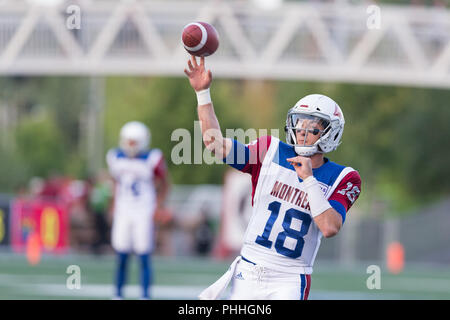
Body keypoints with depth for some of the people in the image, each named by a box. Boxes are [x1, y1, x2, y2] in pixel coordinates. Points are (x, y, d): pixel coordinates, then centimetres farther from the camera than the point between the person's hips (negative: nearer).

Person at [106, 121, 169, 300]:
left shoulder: (152, 159, -8)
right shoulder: (116, 158, 5)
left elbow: (164, 186, 3)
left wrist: (156, 208, -4)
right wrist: (115, 205, 13)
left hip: (143, 214, -4)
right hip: (123, 213, 4)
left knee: (144, 258, -5)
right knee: (121, 258, 3)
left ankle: (145, 296, 0)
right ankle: (118, 295, 11)